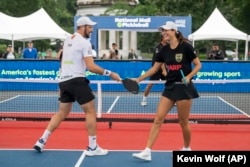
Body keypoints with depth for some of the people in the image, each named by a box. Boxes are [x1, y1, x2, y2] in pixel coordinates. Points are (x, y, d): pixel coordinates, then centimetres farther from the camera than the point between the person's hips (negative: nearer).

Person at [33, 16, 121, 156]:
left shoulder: (68, 40, 15)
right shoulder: (84, 42, -10)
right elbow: (91, 67, -18)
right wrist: (110, 73, -13)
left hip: (64, 80, 8)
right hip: (76, 80, -8)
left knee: (62, 113, 16)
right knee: (91, 112, 0)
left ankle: (42, 141, 12)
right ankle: (92, 147, 2)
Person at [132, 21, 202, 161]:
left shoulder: (185, 46, -9)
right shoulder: (164, 50, 6)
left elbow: (198, 65, -5)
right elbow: (154, 69, 13)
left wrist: (188, 77, -20)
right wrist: (139, 79, 8)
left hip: (184, 87, -5)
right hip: (170, 87, 5)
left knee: (183, 122, 4)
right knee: (158, 119, -3)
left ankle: (187, 149, 28)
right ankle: (147, 152, -3)